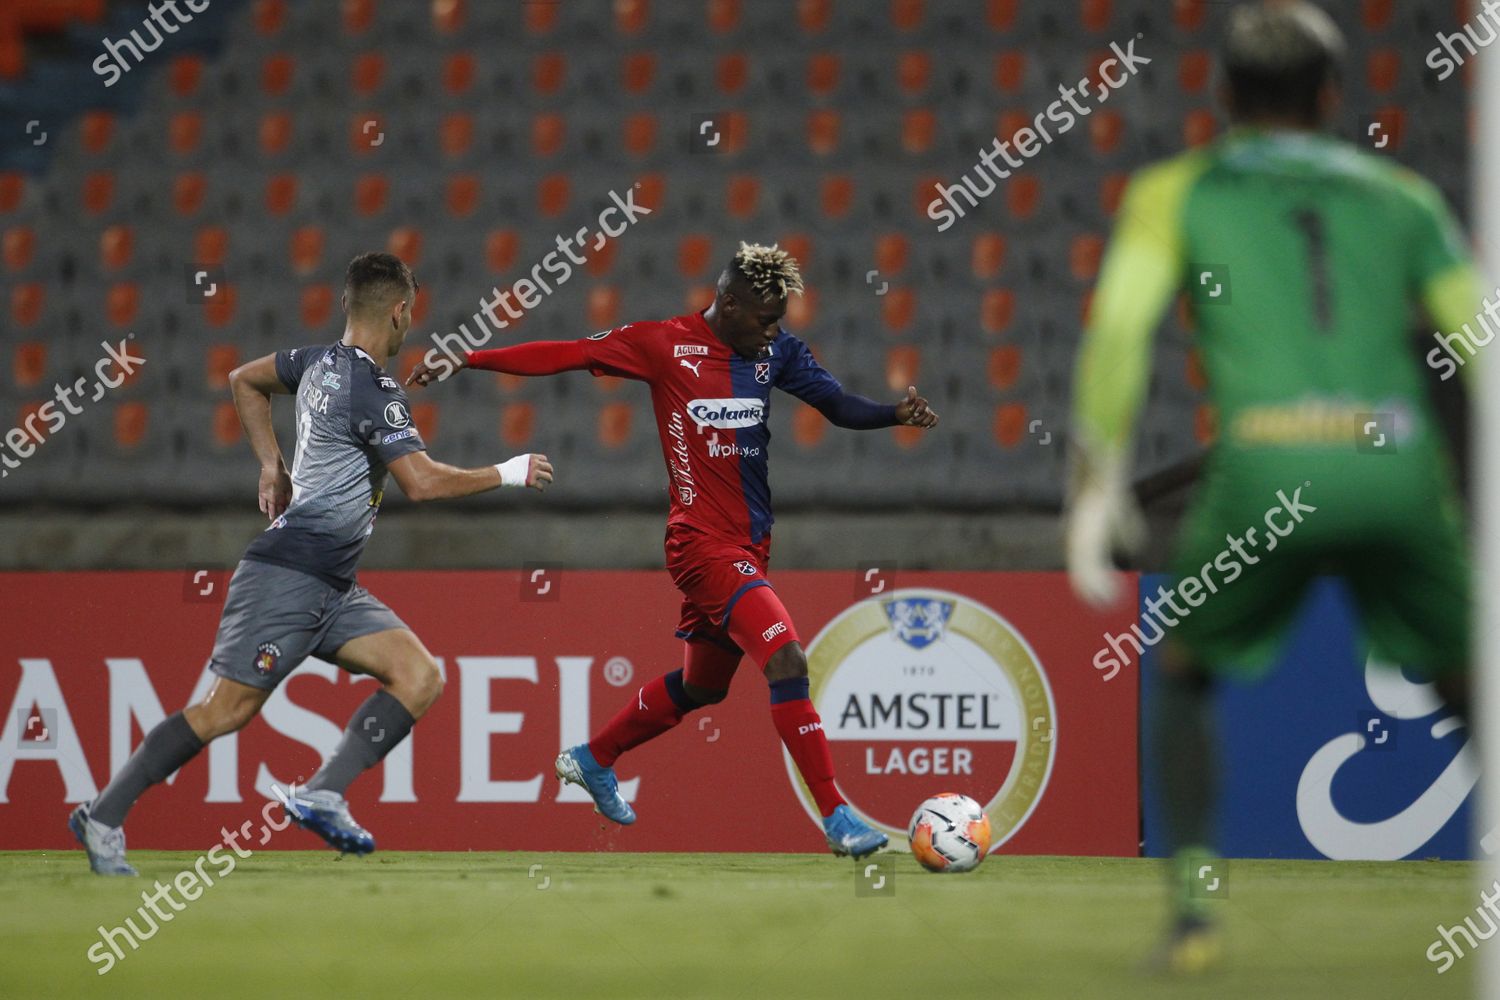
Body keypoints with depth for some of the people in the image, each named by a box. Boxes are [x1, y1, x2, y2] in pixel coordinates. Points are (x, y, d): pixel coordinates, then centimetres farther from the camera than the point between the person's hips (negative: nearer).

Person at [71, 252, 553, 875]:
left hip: (332, 589, 10)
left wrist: (272, 464, 28)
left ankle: (322, 796, -11)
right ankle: (103, 816, 0)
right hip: (288, 574, -10)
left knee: (421, 677, -4)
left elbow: (244, 380, 29)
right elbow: (422, 482, -21)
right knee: (228, 710, -9)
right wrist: (507, 474, -9)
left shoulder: (322, 363, 13)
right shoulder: (374, 390, -15)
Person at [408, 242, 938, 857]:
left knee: (701, 685, 21)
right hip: (703, 543, -7)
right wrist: (464, 361, -7)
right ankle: (836, 817, -21)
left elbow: (837, 404, 7)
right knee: (786, 658, -22)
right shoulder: (664, 345, -9)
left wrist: (897, 413, -13)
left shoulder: (776, 350, 6)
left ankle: (592, 760, 43)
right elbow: (564, 356, -5)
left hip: (751, 545, 7)